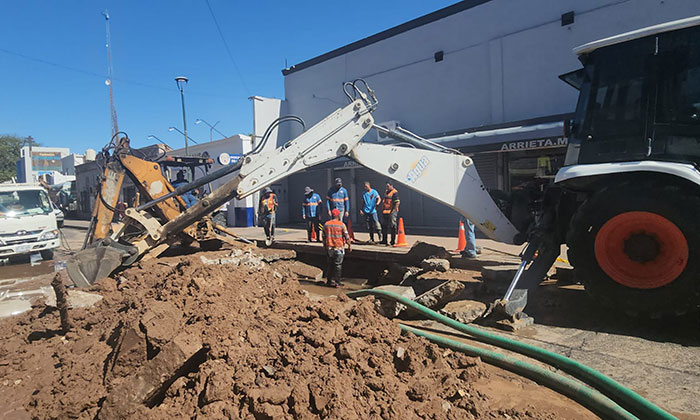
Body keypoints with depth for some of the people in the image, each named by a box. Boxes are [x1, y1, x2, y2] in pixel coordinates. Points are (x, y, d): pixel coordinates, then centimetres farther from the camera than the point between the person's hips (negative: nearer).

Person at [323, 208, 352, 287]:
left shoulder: (326, 224, 2)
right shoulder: (341, 225, -9)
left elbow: (324, 237, 8)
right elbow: (346, 236, -7)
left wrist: (325, 246, 19)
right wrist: (349, 245, 4)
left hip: (329, 248, 4)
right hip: (339, 248, -4)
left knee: (330, 264, 14)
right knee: (338, 265, 3)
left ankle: (330, 281, 18)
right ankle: (337, 282, 5)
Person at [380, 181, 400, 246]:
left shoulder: (394, 192, -9)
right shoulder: (386, 192, 17)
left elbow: (397, 202, -16)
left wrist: (393, 210, -21)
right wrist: (383, 209, 19)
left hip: (391, 212, -9)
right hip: (385, 211, 9)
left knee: (392, 226, -3)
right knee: (384, 226, 12)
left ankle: (393, 241, 4)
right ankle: (384, 240, 22)